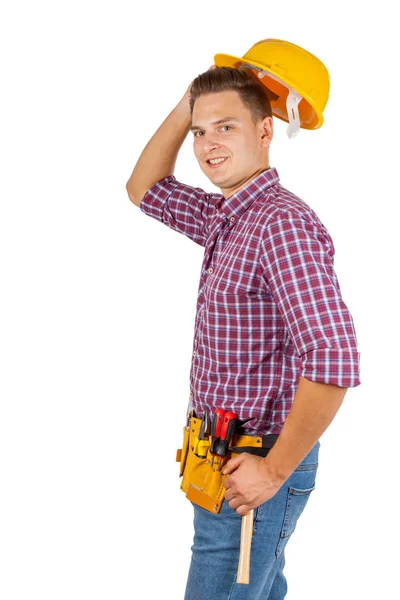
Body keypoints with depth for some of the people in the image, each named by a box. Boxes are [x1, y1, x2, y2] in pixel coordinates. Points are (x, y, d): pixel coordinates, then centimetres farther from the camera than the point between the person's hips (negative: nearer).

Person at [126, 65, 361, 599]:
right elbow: (144, 189, 22)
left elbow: (334, 361, -32)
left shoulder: (283, 221, -23)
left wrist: (275, 471, -23)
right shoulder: (225, 216, 6)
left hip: (253, 471, -9)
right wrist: (185, 109, 7)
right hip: (226, 455, 9)